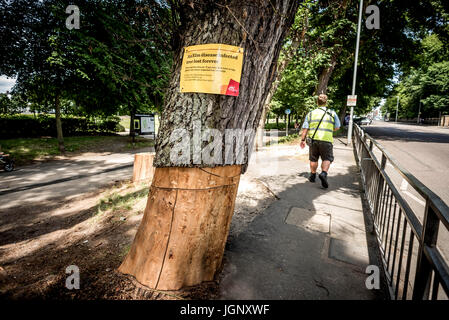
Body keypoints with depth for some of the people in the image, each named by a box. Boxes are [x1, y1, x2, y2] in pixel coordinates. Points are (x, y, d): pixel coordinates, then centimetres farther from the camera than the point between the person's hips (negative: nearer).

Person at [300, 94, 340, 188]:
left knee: (313, 159, 16)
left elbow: (305, 128, 3)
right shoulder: (332, 113, 6)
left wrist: (302, 140, 9)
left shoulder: (311, 113, 8)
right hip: (326, 139, -2)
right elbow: (337, 127, 11)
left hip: (313, 138, 2)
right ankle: (323, 173, -15)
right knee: (327, 158, 7)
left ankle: (312, 175, 27)